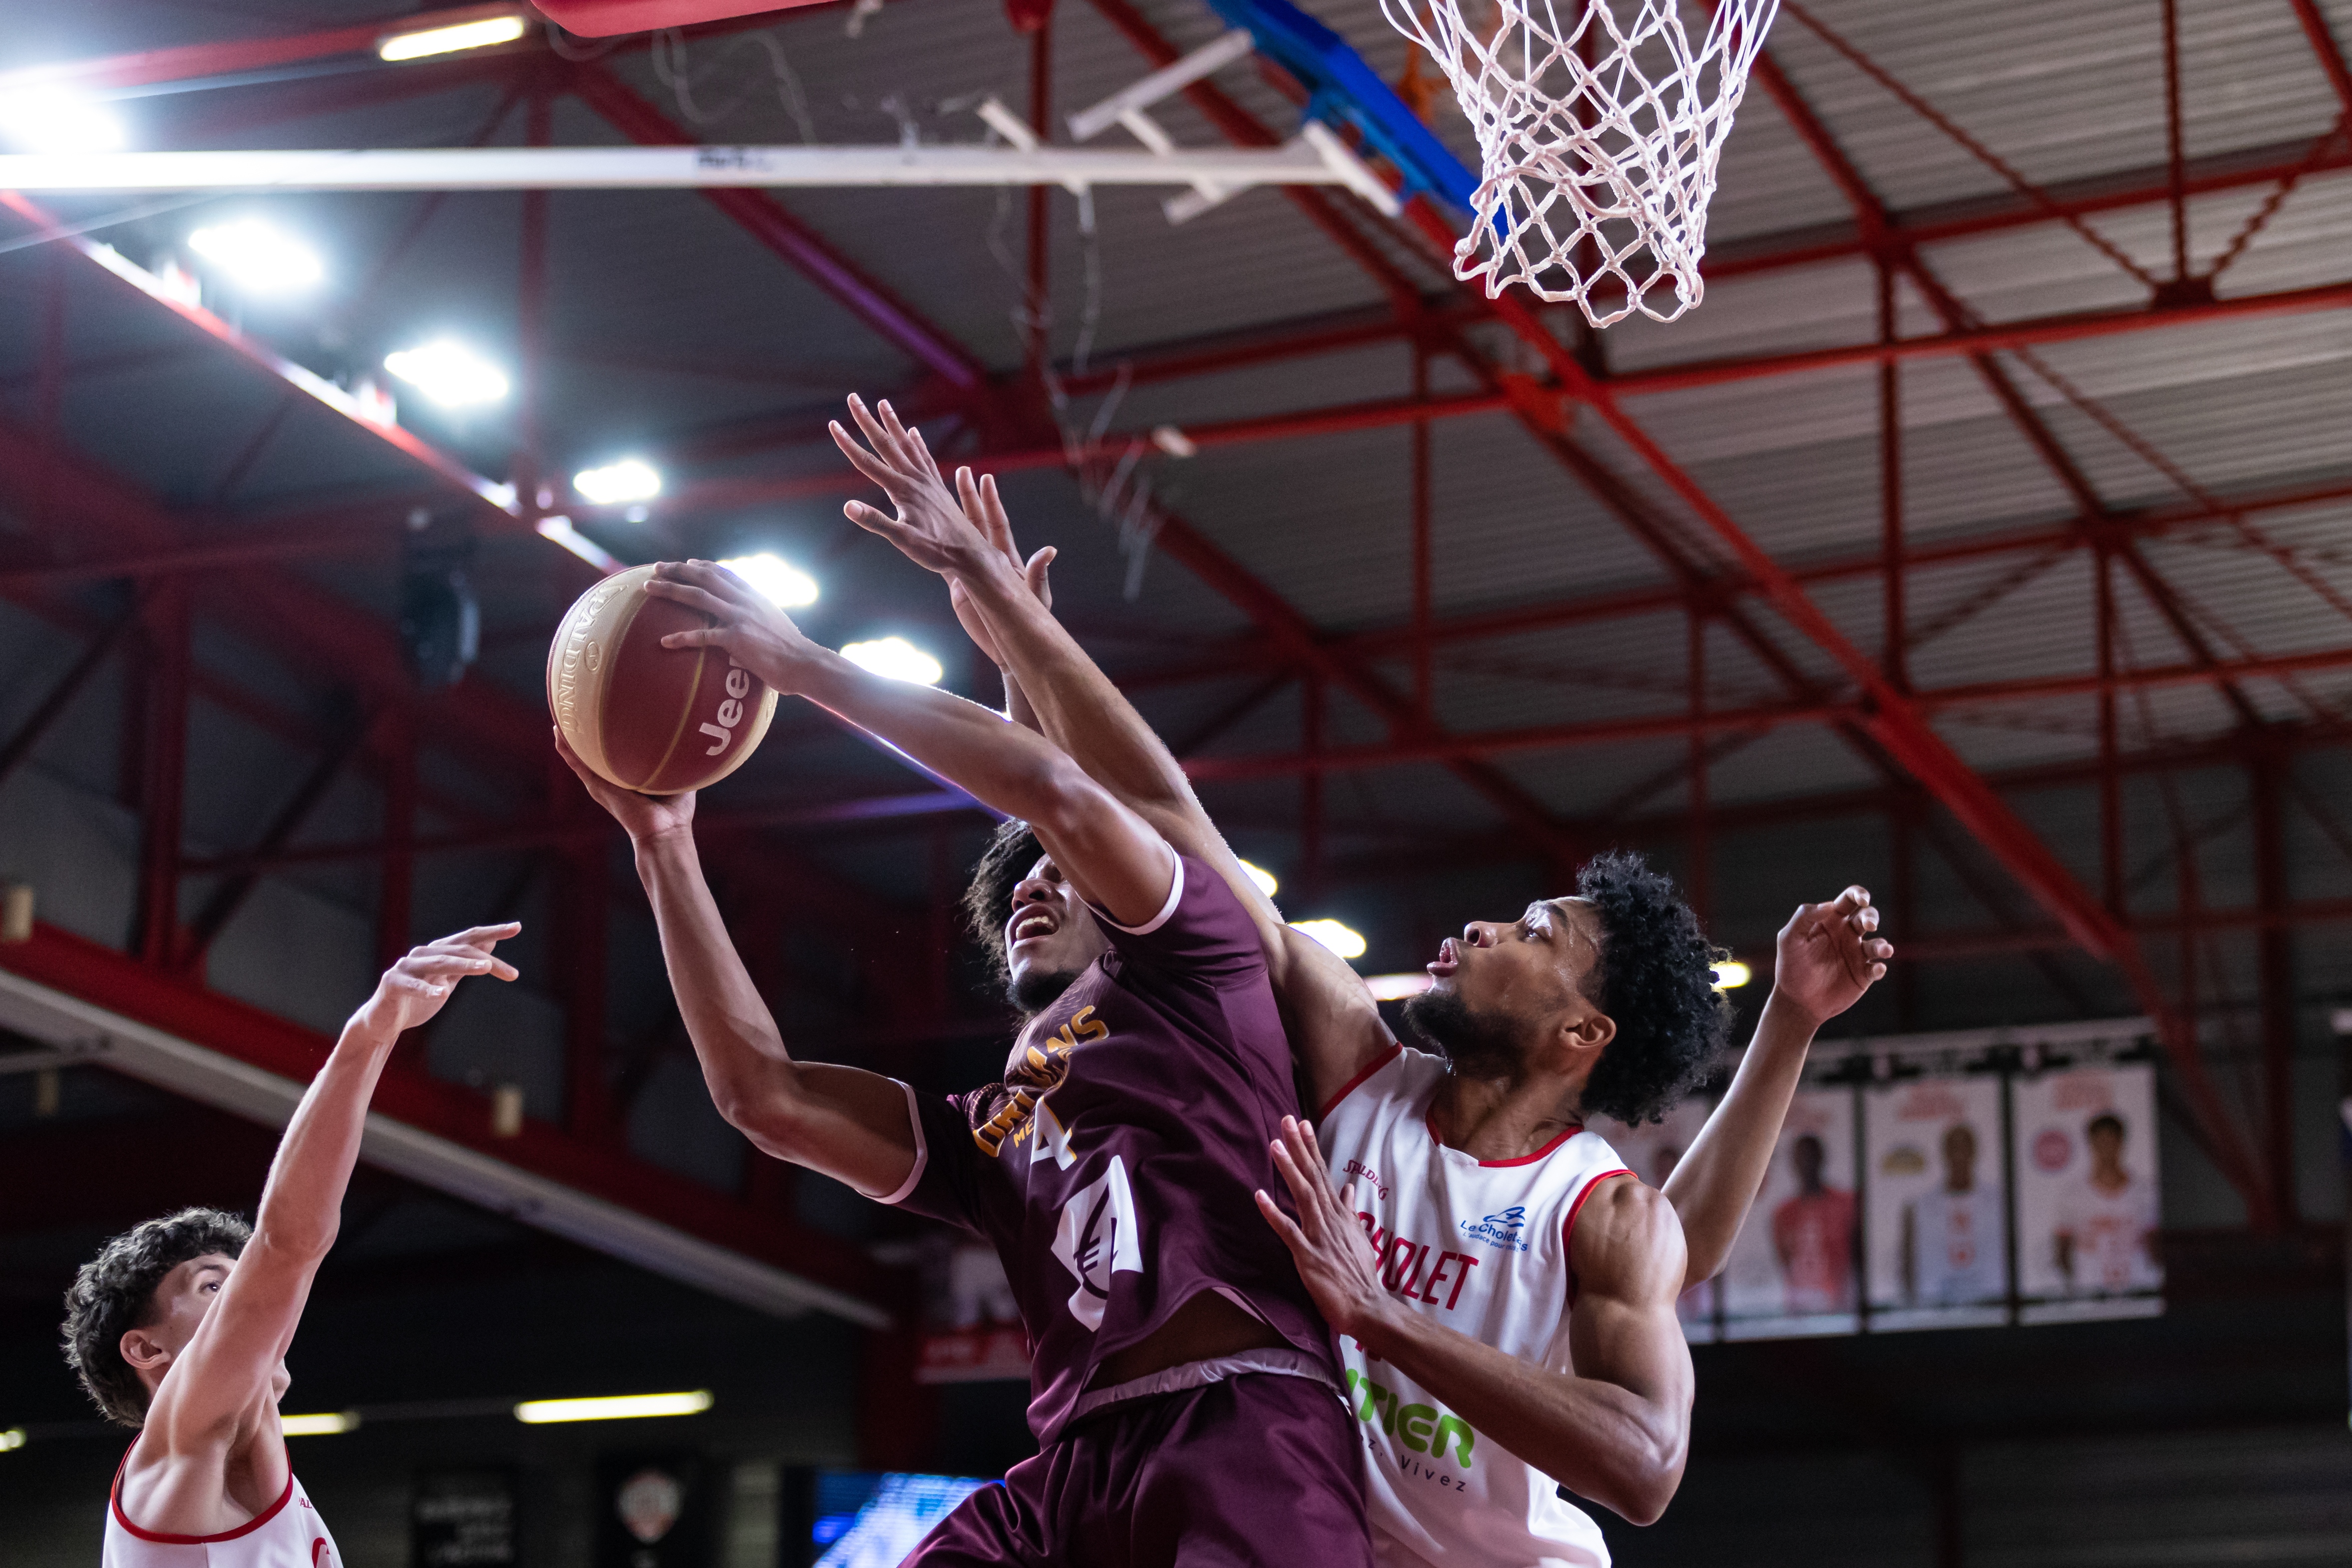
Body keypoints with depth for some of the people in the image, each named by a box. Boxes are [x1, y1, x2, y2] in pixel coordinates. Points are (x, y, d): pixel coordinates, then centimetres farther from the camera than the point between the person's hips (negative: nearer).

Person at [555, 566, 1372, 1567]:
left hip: (1242, 1445, -6)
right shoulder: (988, 1134, 31)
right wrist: (664, 846, 23)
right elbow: (766, 1095, 22)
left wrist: (811, 669, 6)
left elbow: (1058, 792, 1)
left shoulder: (1191, 976, 17)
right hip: (1070, 1474, 6)